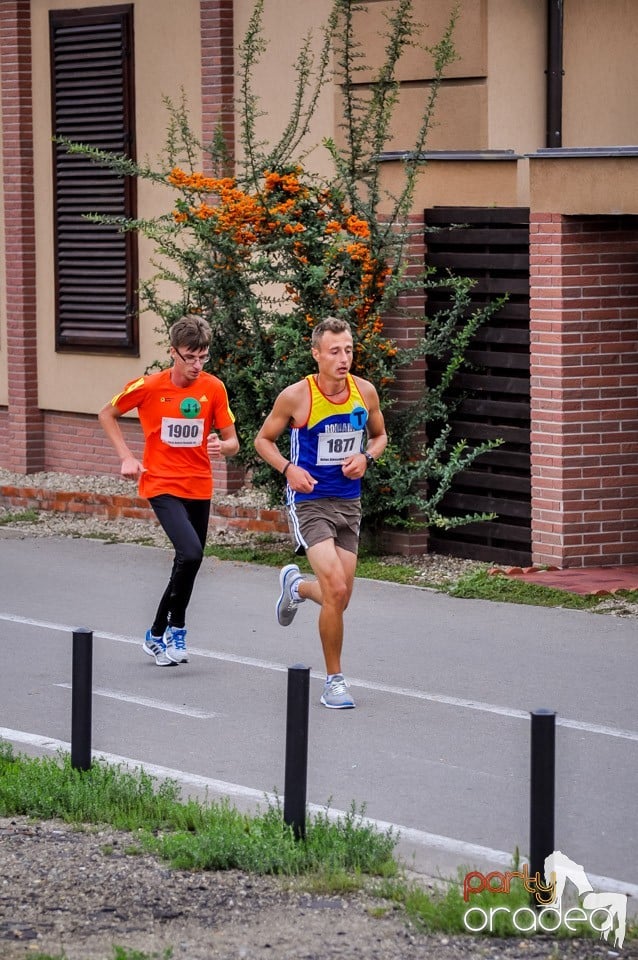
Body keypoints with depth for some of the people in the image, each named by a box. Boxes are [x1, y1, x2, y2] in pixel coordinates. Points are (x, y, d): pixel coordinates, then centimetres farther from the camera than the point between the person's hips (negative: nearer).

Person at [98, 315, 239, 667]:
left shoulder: (213, 388, -3)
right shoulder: (148, 387, -10)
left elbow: (233, 443, 1)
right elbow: (107, 415, 7)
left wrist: (221, 446, -22)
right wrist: (126, 457, -3)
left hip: (199, 488, 4)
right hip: (162, 485, -4)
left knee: (190, 559, 13)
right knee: (191, 553, -22)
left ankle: (168, 632, 34)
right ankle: (159, 634, -9)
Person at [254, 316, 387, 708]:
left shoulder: (365, 392, -2)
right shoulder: (296, 396, -12)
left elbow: (379, 435, 16)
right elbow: (264, 440, 2)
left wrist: (367, 458, -6)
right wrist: (288, 469, -16)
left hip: (349, 502, 5)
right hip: (309, 500, -5)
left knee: (340, 597, 10)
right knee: (336, 589, -19)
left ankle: (296, 585, 46)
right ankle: (334, 680, -4)